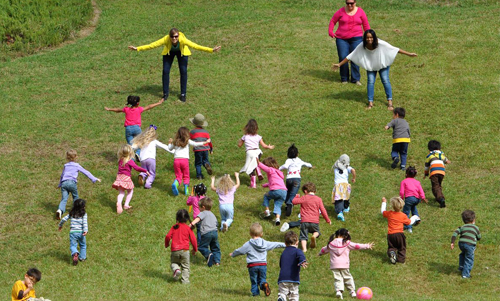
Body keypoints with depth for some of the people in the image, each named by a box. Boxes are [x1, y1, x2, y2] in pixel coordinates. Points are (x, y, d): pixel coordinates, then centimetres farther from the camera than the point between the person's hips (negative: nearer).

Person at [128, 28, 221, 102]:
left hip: (182, 52, -1)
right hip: (169, 52, 1)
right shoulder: (166, 39, -40)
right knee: (165, 71, -6)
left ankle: (183, 94, 9)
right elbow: (152, 45, -37)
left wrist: (211, 50, -42)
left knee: (183, 71, -6)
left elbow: (195, 46, -38)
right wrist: (137, 48, -42)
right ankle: (165, 93, 10)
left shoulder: (182, 40, -41)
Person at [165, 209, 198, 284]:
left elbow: (168, 236, -1)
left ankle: (176, 269, -12)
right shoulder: (188, 228, 1)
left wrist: (166, 244, 19)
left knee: (173, 263, 19)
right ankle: (185, 280, 3)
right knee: (185, 266, 9)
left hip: (174, 250, 1)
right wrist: (195, 249, 16)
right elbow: (193, 239, 2)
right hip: (184, 250, -1)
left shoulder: (174, 227, 4)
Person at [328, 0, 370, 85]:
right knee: (343, 58, -4)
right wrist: (330, 31, 0)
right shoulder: (341, 12, 2)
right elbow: (333, 21, 12)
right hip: (342, 39, 0)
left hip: (356, 38, 0)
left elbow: (366, 25, 10)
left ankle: (355, 79, 3)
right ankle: (344, 79, 9)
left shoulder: (360, 12, 4)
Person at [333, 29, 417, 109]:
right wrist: (339, 64, -20)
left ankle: (390, 101, 0)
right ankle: (370, 102, 1)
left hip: (382, 64, -1)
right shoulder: (361, 47, -28)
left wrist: (409, 54, -23)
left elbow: (395, 49, -25)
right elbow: (350, 56, -19)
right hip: (370, 66, 1)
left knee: (385, 80, -9)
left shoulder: (381, 44, -32)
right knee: (370, 81, -9)